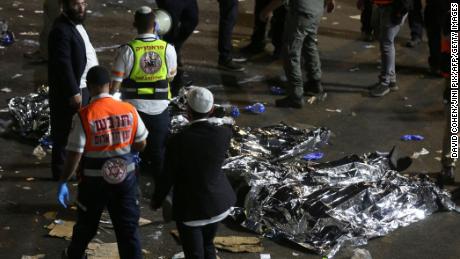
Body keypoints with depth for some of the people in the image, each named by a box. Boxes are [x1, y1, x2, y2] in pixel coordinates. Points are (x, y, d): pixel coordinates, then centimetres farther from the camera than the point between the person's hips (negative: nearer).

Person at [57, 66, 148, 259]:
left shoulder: (84, 116, -17)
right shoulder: (129, 111, -8)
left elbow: (74, 154, -15)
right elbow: (141, 145, 3)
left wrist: (63, 182, -4)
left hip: (94, 180, -1)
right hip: (125, 177, 1)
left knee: (87, 223, 21)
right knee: (128, 227, 7)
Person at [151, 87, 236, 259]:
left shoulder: (178, 140, -24)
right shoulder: (224, 133, -15)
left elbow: (167, 178, -14)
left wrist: (156, 201, 4)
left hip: (190, 207, -4)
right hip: (218, 202, 4)